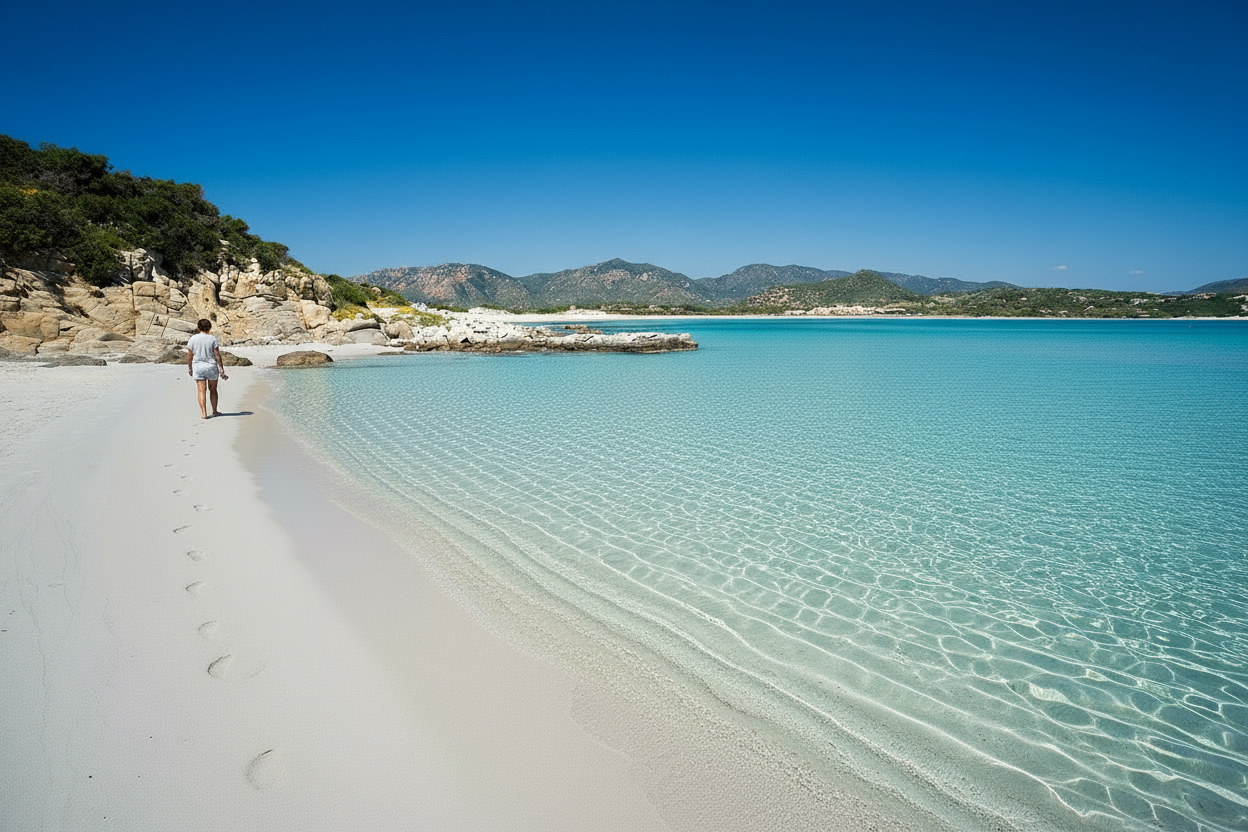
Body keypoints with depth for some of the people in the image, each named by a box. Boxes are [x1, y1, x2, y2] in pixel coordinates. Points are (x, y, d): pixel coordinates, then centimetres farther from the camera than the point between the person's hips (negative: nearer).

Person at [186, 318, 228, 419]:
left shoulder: (193, 339, -1)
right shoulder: (212, 338, -6)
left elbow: (189, 356, 2)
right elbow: (217, 355, -7)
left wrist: (189, 368, 14)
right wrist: (221, 369, -1)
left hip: (198, 367, 1)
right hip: (211, 367, -1)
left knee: (201, 391, -1)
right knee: (213, 390, 14)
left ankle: (204, 413, -8)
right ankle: (214, 411, 24)